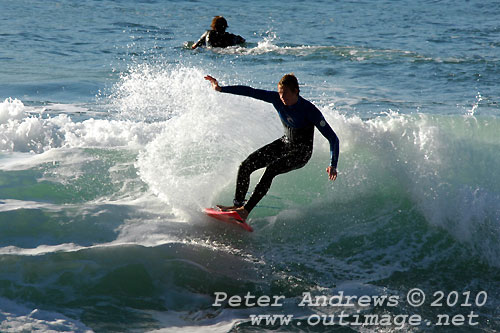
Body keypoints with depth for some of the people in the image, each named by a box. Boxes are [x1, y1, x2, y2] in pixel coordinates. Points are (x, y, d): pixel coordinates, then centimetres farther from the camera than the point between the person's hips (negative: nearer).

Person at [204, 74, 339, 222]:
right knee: (245, 165, -7)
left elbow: (333, 138, -25)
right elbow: (250, 92, -7)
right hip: (284, 143, 6)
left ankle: (246, 209, -32)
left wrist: (333, 165, -36)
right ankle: (237, 203, 1)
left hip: (301, 152, -6)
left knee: (271, 169, -30)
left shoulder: (309, 111, -26)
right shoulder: (277, 99, -12)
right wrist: (220, 89, -9)